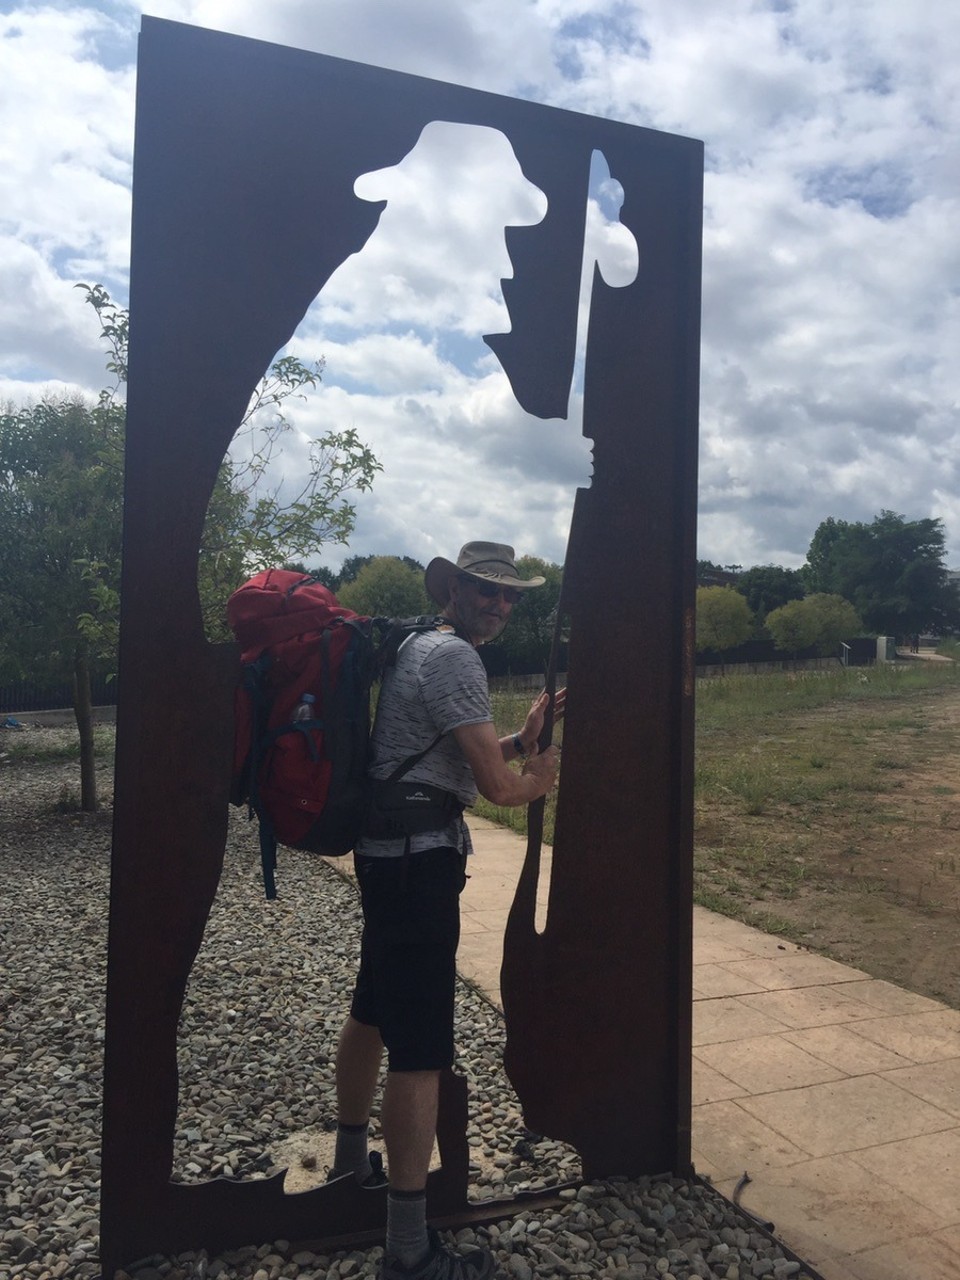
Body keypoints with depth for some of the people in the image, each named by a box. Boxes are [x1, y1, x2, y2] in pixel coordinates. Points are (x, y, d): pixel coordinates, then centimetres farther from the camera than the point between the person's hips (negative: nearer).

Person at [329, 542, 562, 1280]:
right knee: (421, 1050, -5)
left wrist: (522, 739, 10)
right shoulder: (453, 657, -14)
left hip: (389, 853, 11)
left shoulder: (420, 648, 17)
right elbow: (494, 785, -17)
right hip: (421, 859, -11)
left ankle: (352, 1159, 42)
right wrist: (537, 781, 4)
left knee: (373, 1014, 23)